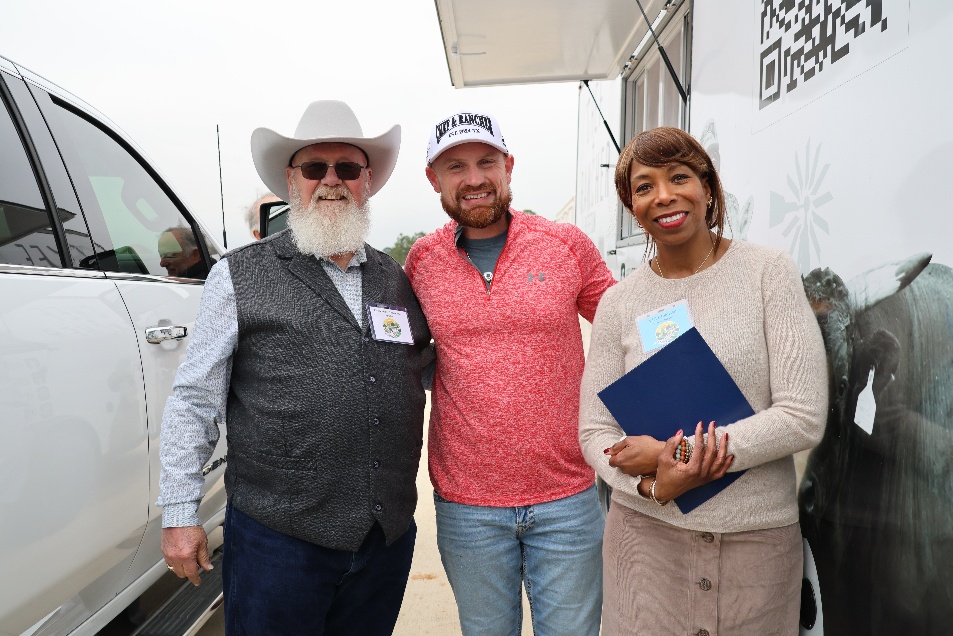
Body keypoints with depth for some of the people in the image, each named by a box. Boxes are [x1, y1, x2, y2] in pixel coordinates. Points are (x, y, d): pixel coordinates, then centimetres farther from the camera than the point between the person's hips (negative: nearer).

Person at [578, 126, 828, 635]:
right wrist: (653, 485, -18)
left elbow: (804, 417, -11)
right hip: (647, 532, 1)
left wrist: (674, 450, -15)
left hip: (759, 536, -1)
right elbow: (594, 429, 0)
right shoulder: (619, 303, 0)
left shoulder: (767, 271, -6)